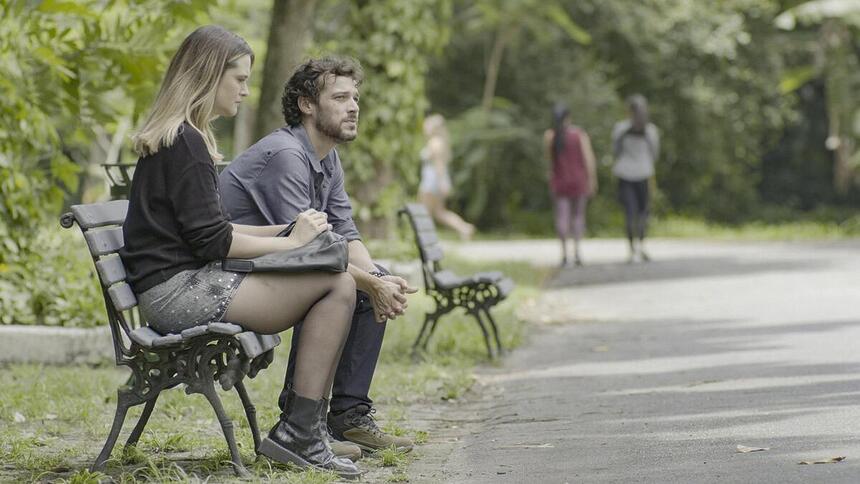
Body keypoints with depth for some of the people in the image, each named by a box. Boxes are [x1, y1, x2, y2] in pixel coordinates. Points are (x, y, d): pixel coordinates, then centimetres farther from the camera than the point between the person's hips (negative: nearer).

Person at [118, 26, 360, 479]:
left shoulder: (176, 137, 20)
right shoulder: (185, 141, -12)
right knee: (338, 285, -15)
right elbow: (211, 241, -16)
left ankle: (300, 430, -1)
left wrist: (285, 229, 12)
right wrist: (291, 241, -6)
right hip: (179, 290, -10)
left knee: (338, 285, 3)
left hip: (189, 282, 10)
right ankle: (296, 432, -13)